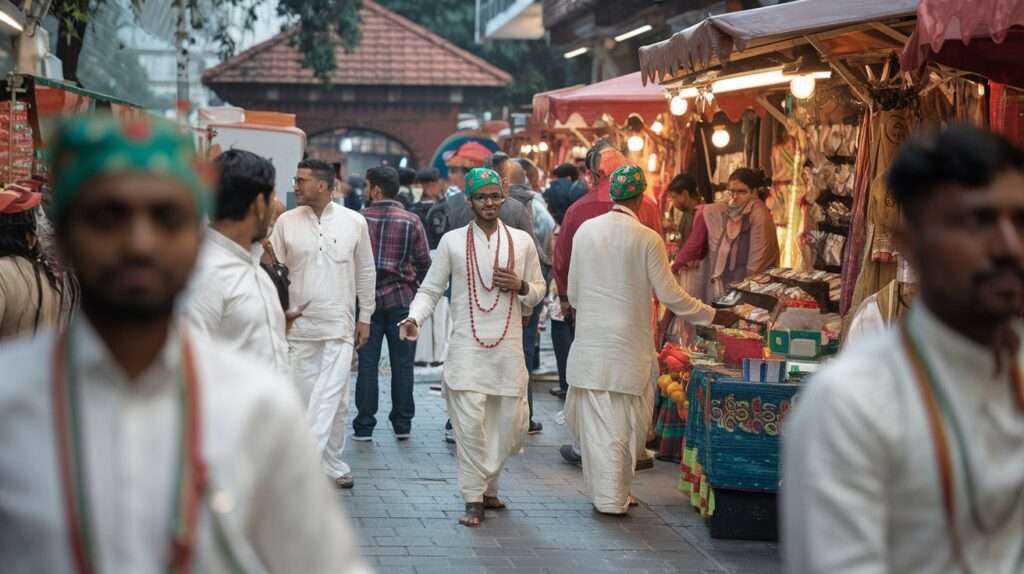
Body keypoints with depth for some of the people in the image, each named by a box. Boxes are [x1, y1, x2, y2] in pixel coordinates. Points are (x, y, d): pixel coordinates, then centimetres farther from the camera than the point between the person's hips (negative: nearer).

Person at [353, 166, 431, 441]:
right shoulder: (411, 221, -3)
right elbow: (424, 261, -2)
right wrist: (420, 290, 14)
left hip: (367, 298, 0)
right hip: (402, 298, 0)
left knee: (368, 362, 4)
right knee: (402, 363, 7)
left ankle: (364, 425, 4)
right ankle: (402, 423, 11)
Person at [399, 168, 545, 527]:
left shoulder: (522, 241, 8)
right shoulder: (452, 241, 3)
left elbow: (539, 290, 17)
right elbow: (430, 289, 6)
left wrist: (521, 287, -5)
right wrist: (415, 318, -13)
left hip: (508, 349, 3)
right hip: (467, 347, -2)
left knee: (510, 425, 6)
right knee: (470, 424, -9)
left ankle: (486, 485, 27)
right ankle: (474, 499, 0)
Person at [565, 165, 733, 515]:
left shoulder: (585, 231, 1)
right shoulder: (647, 239, -11)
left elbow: (573, 292, 8)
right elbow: (670, 296, -7)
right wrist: (712, 316, 5)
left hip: (590, 340, 3)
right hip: (628, 346, -3)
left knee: (595, 420, 9)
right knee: (625, 424, 8)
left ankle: (605, 494, 14)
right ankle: (615, 497, 14)